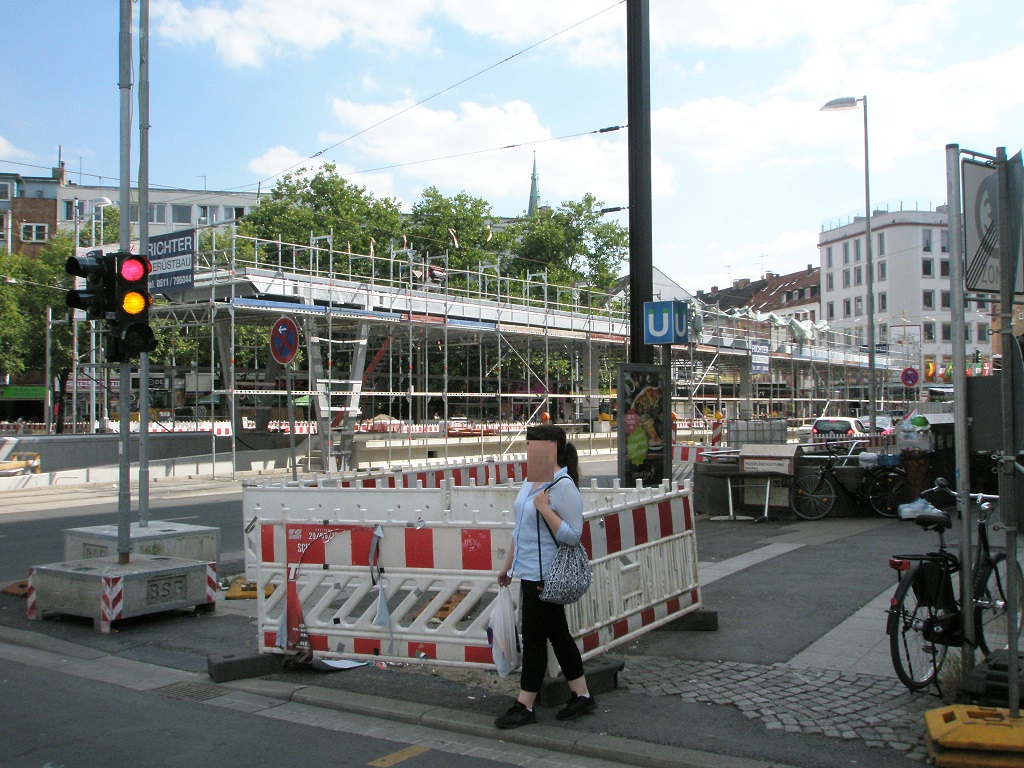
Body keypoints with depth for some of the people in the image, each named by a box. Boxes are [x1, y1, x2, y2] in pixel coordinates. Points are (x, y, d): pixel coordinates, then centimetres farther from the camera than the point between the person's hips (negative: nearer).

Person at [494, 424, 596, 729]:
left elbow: (572, 535, -19)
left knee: (534, 638, 0)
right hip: (529, 573, 9)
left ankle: (524, 706, 11)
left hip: (545, 576, -9)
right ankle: (582, 696, 25)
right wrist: (509, 565, 24)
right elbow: (520, 529, 21)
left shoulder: (563, 486, -16)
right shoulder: (531, 481, 12)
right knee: (557, 635, 15)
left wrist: (544, 508, -25)